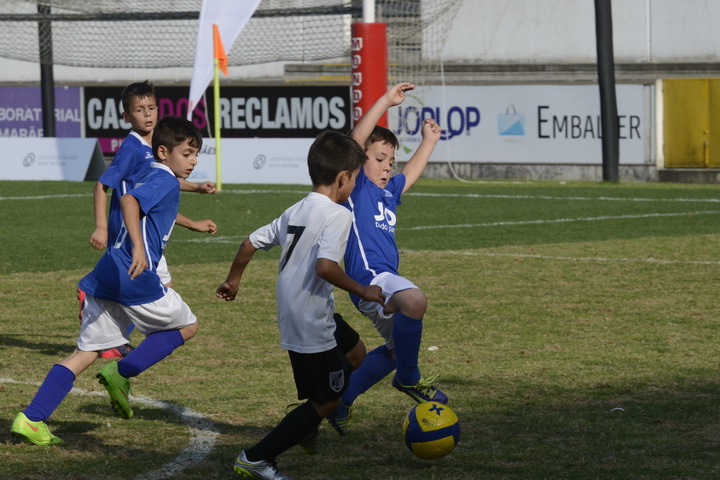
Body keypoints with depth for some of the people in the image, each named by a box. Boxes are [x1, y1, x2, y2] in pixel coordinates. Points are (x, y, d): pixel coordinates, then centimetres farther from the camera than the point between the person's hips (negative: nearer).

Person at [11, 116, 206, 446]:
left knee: (86, 353, 8)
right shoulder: (165, 181, -7)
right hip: (137, 279, -9)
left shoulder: (149, 178, 23)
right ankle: (122, 373, 0)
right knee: (187, 326, 12)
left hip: (105, 278, 9)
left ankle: (31, 418, -3)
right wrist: (139, 248, -39)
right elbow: (128, 200, -27)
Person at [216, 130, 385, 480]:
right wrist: (361, 291, -17)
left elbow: (250, 243, 15)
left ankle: (305, 425, 32)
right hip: (312, 324, -9)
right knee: (328, 400, 2)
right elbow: (325, 265, -29)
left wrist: (233, 280, 30)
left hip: (292, 316, 9)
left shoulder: (294, 212, 10)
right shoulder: (337, 215, -16)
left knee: (355, 353, 28)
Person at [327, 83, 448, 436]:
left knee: (399, 347, 23)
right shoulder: (356, 185, -2)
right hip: (368, 276, -10)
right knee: (414, 300, -37)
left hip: (387, 281, 10)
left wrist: (429, 141, 45)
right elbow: (356, 139, -15)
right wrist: (386, 102, -18)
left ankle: (339, 401, 31)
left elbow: (411, 175, 43)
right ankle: (409, 378, -19)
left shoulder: (388, 192, 21)